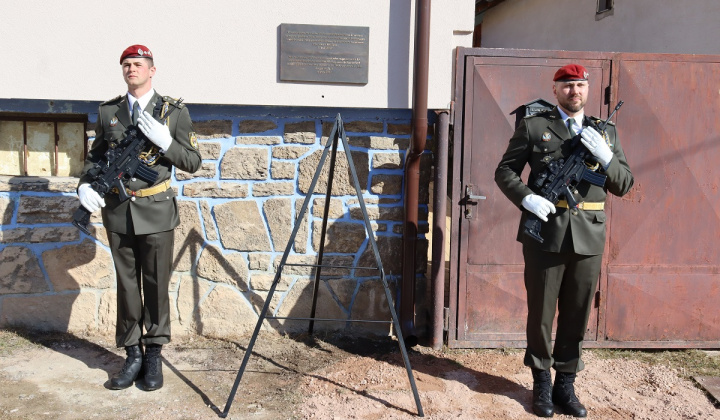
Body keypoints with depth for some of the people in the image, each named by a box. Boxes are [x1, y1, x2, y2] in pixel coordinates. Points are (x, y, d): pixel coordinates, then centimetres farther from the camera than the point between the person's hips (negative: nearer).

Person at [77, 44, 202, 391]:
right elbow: (94, 156, 15)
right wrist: (85, 184, -3)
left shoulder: (174, 112, 0)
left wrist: (164, 140, -17)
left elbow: (193, 162, -2)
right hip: (117, 210, 3)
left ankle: (153, 355, 19)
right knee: (126, 285, 10)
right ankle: (132, 355, 21)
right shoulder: (107, 111, 8)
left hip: (155, 210, -2)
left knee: (156, 285, 5)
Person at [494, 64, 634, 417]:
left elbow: (624, 185, 9)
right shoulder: (533, 126, 4)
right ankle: (542, 384, 24)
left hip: (589, 237, 3)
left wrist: (605, 156, -9)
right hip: (545, 232, -3)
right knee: (541, 312, 7)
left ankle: (565, 384, 26)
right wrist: (526, 197, -14)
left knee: (576, 315, 10)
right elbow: (504, 171, 3)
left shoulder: (606, 132, 13)